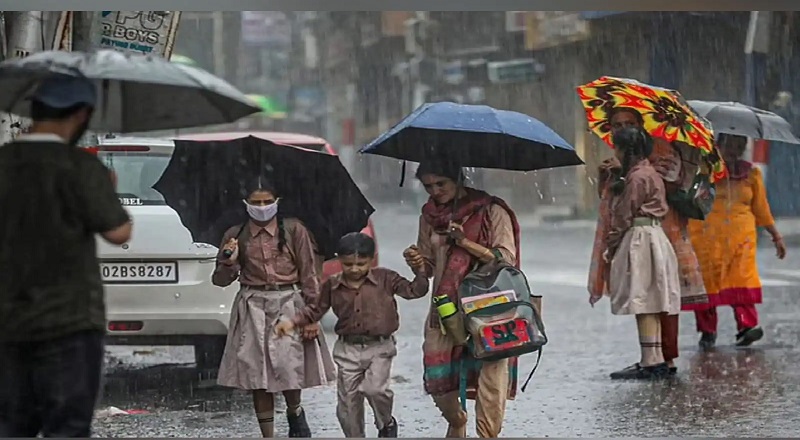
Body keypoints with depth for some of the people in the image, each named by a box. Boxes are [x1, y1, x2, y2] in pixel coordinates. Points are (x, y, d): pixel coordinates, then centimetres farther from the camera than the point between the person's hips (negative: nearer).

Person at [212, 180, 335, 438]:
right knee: (258, 376, 1)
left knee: (287, 366, -16)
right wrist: (229, 262, -11)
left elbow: (309, 275, 2)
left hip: (288, 304, -2)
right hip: (252, 308, 2)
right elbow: (221, 280, 11)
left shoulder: (294, 231, 2)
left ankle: (295, 413, 14)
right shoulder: (236, 235, 7)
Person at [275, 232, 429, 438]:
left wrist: (419, 270, -21)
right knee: (348, 401, 6)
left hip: (379, 347, -3)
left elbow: (414, 291, -4)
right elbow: (316, 310, 12)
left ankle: (386, 424, 7)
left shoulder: (385, 279, -5)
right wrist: (293, 322, 1)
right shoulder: (332, 285, 1)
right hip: (348, 349, 3)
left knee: (374, 388, -24)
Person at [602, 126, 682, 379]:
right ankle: (654, 360, 12)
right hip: (654, 236, 10)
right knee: (651, 304, 10)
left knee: (643, 304, -11)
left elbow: (625, 217, -13)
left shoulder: (636, 177, -13)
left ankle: (651, 362, -14)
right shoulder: (651, 173, 17)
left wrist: (611, 246, -4)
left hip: (638, 240, -10)